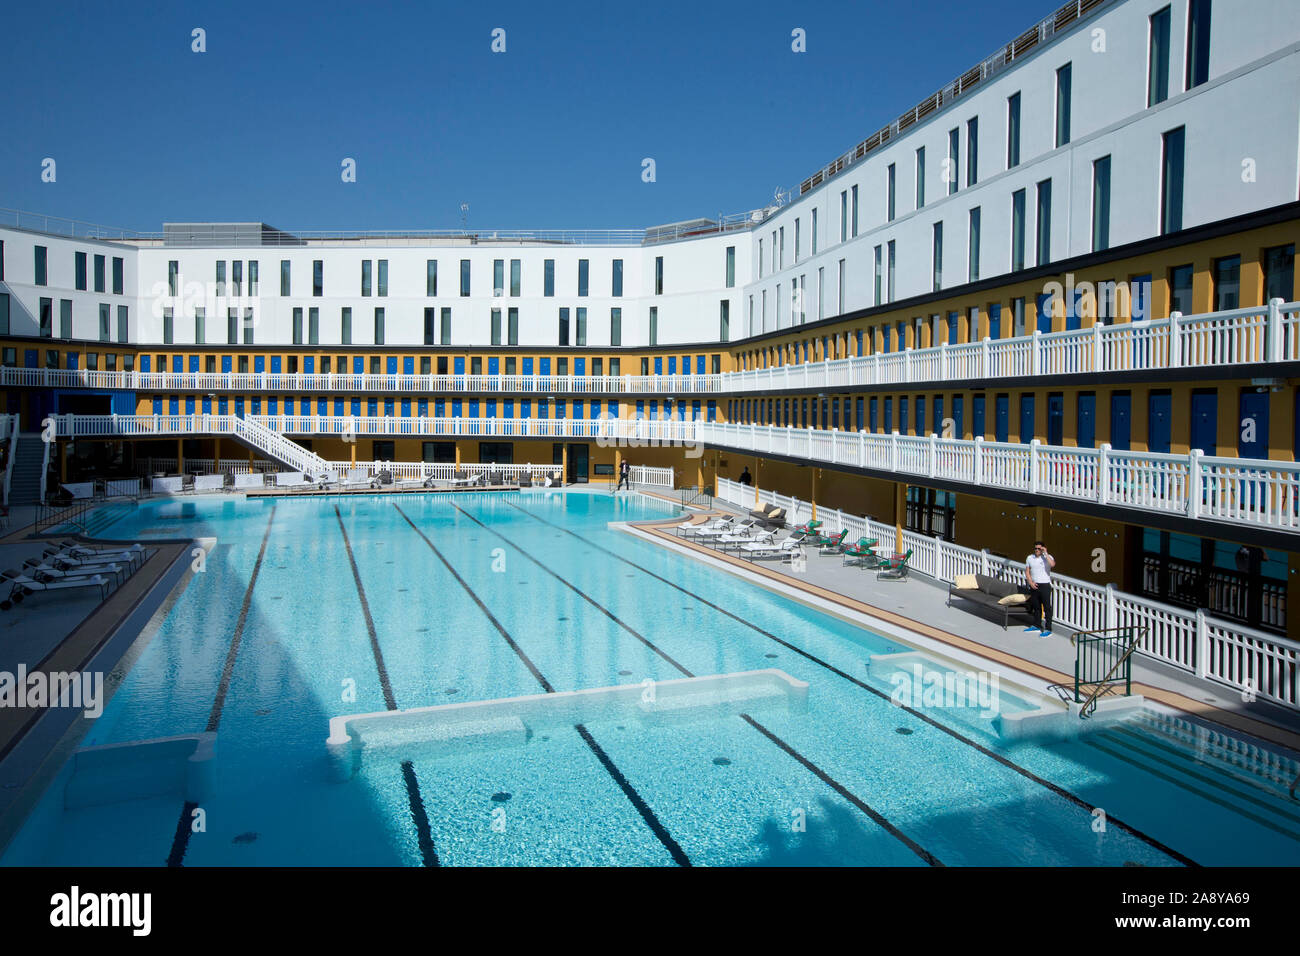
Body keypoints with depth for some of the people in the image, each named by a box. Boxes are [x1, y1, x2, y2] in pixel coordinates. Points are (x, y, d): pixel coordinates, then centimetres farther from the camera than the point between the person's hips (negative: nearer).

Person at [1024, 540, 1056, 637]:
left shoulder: (1047, 557, -5)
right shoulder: (1029, 558, 9)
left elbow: (1052, 564, -28)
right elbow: (1027, 572, 10)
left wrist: (1045, 553, -20)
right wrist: (1031, 582, -3)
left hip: (1045, 585, -5)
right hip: (1034, 586, 5)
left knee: (1047, 608, -3)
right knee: (1035, 607, 15)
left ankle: (1048, 629, -1)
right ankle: (1034, 626, 27)